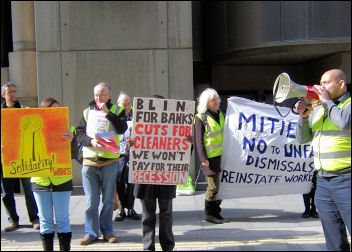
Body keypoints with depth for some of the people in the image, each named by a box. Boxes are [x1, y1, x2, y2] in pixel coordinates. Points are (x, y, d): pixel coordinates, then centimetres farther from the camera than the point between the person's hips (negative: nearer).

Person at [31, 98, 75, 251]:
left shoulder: (63, 130, -1)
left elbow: (73, 150, -12)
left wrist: (71, 140, -35)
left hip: (61, 180, -1)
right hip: (40, 180, 1)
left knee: (62, 220, 4)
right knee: (45, 220, 9)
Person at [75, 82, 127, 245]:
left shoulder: (116, 111, 5)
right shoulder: (88, 111, 10)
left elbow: (122, 129, -13)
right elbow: (79, 134, 4)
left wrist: (107, 113, -16)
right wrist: (91, 141, -14)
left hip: (109, 162, -1)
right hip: (89, 162, 1)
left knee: (108, 200, 9)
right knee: (91, 202, 3)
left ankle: (107, 231, 21)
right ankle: (91, 233, 13)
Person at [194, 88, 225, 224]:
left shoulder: (220, 114, 14)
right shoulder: (201, 118, -7)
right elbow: (199, 140, -10)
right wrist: (203, 158, -14)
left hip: (222, 155, 7)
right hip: (211, 157, -7)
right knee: (213, 186, -4)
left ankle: (216, 211, 23)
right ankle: (209, 214, 10)